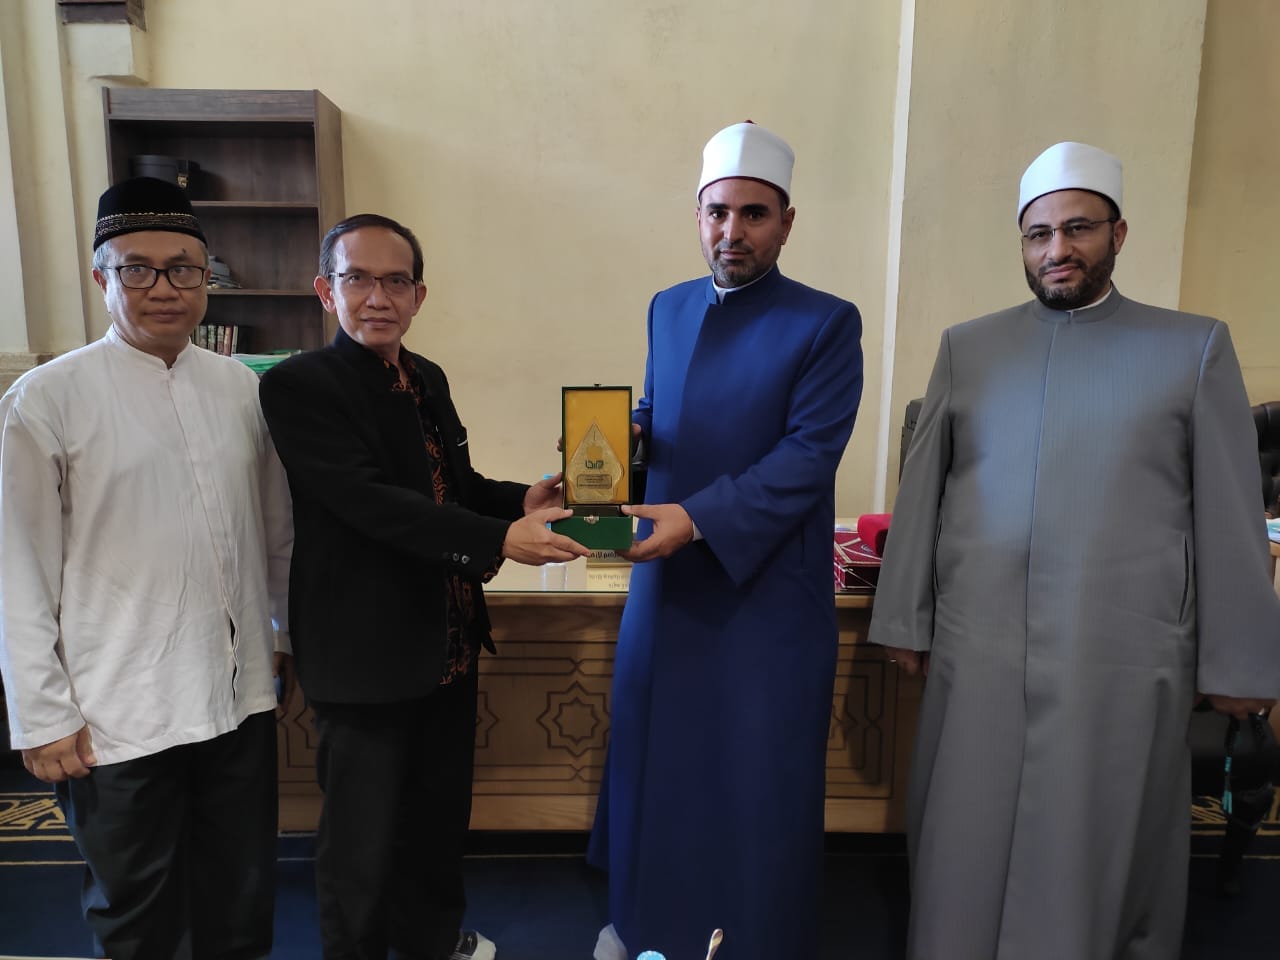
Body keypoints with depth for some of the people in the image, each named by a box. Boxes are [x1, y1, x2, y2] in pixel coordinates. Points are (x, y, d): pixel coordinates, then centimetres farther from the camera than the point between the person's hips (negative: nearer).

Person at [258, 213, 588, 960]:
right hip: (368, 653, -7)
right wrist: (501, 540, -31)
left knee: (441, 808, 24)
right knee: (364, 837, 11)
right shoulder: (298, 385, -16)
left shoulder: (427, 378, 7)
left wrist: (523, 499, -5)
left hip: (448, 641, 7)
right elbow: (374, 502, -26)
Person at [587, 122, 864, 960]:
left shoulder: (826, 324, -9)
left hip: (768, 587, -5)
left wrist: (697, 519, -27)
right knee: (655, 758, 17)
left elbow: (808, 455, -18)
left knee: (761, 782, 8)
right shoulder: (668, 309, 9)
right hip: (666, 579, 5)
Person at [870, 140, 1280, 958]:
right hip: (975, 651, 2)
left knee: (1104, 853, 11)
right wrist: (905, 620, 5)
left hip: (1126, 659, -1)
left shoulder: (1195, 345, 6)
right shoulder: (966, 346, 9)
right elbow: (921, 491, 8)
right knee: (968, 850, 10)